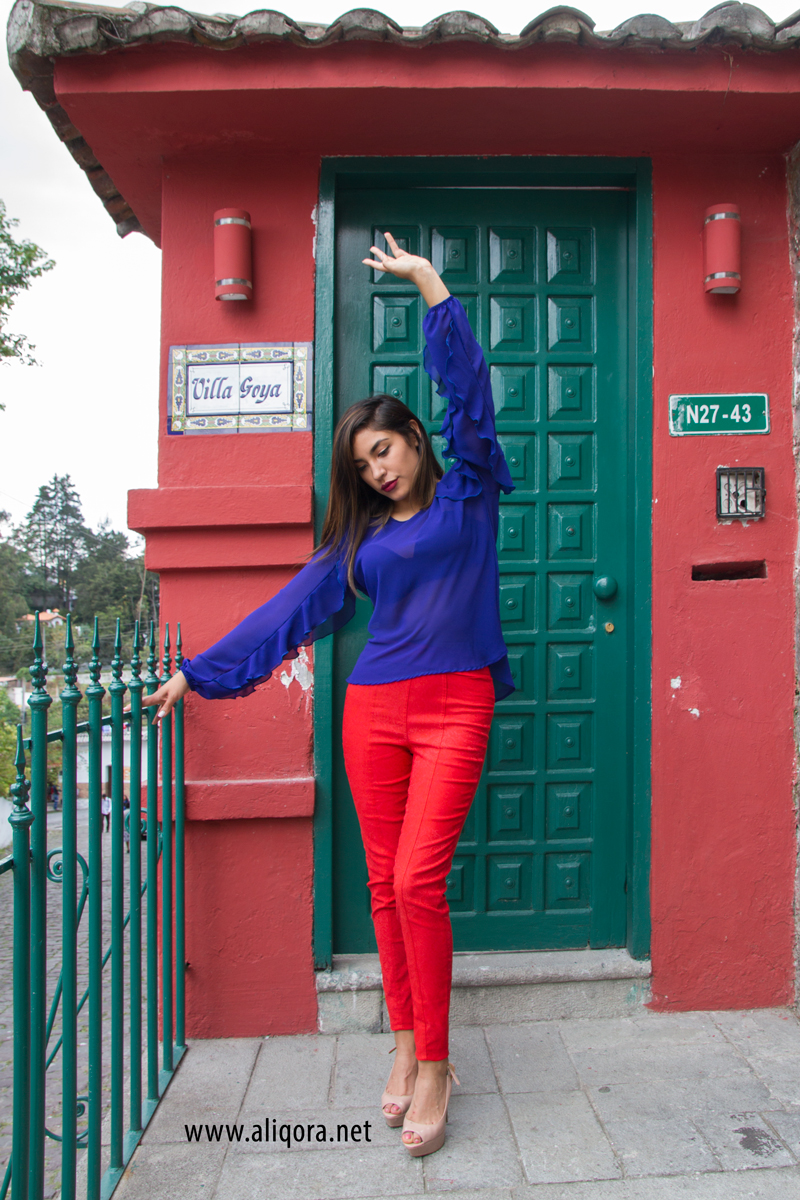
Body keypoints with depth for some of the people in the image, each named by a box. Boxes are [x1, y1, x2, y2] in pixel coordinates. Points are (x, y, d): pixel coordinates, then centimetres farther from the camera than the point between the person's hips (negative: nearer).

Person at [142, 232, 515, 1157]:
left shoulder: (467, 493, 9)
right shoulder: (359, 538, 16)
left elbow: (467, 387, -1)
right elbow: (288, 611, 16)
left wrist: (428, 282, -3)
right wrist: (196, 673, 17)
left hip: (454, 706, -4)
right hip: (373, 710, 4)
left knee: (418, 880, -10)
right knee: (385, 883, 6)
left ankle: (435, 1064, 7)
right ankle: (405, 1043, 23)